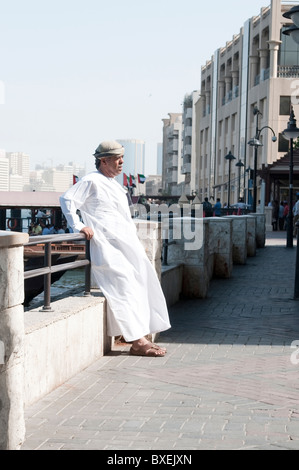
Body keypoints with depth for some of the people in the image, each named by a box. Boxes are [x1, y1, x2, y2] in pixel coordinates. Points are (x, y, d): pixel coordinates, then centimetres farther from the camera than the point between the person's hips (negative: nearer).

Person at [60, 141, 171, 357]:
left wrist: (138, 246, 24)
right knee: (126, 286, -15)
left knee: (144, 284, 3)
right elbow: (67, 200, -10)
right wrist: (78, 226, -16)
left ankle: (141, 338, 8)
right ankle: (137, 340, -16)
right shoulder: (91, 181, -2)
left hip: (127, 245, 9)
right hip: (108, 246, -9)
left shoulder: (115, 185, 27)